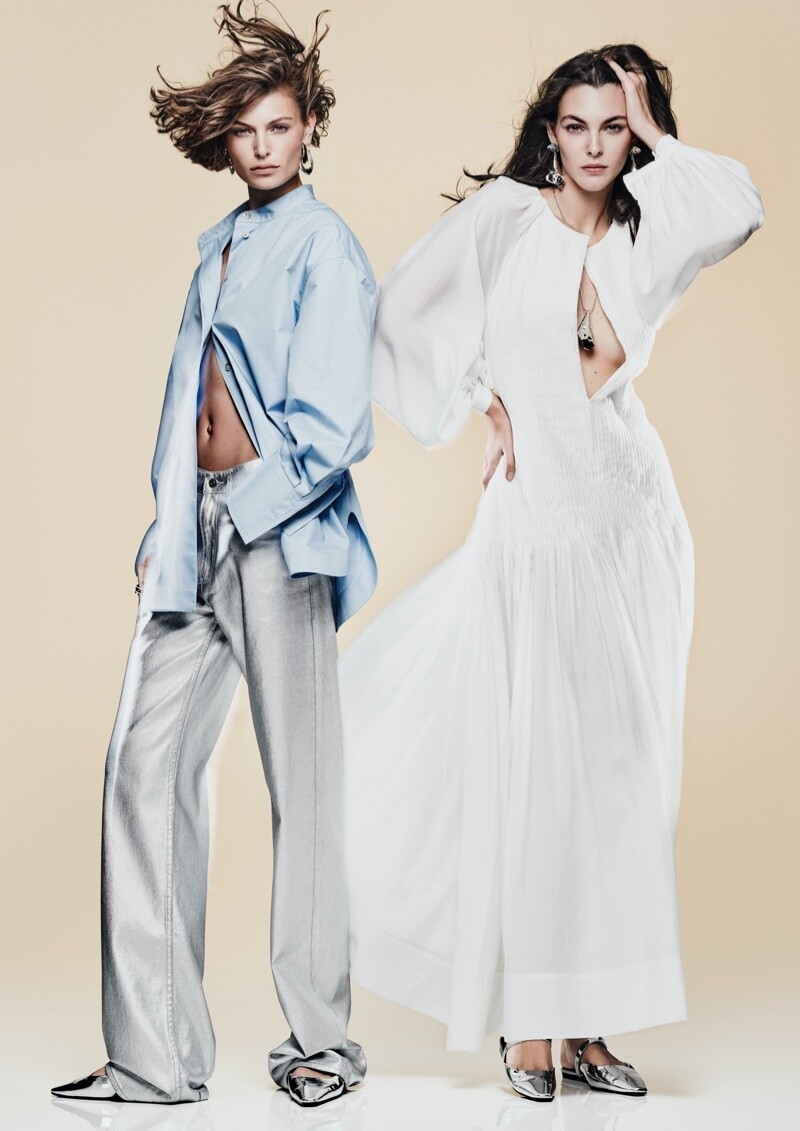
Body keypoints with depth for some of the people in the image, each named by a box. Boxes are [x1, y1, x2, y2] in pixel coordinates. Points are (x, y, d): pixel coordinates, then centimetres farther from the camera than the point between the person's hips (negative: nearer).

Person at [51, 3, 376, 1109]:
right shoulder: (220, 243, 20)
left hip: (280, 529, -7)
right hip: (199, 524, 7)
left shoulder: (324, 245, -2)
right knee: (146, 763, 1)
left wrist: (245, 512, -11)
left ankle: (320, 1038, 13)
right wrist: (169, 524, 13)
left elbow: (332, 420, -10)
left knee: (302, 778, -1)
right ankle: (154, 1054, 8)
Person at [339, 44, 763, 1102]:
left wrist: (656, 133, 2)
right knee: (533, 761, -5)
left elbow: (739, 208, -7)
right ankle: (525, 1021, 4)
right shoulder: (507, 213, 1)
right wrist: (484, 402, -3)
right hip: (538, 513, -4)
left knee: (619, 768, 4)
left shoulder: (640, 239, 11)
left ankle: (587, 1017, 12)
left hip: (633, 515, 4)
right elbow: (404, 311, -5)